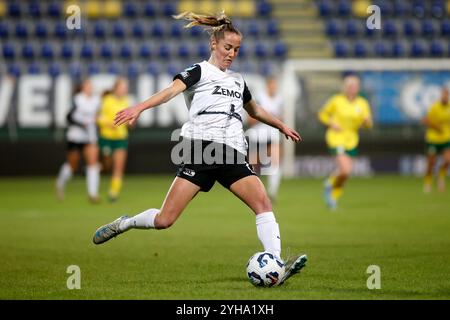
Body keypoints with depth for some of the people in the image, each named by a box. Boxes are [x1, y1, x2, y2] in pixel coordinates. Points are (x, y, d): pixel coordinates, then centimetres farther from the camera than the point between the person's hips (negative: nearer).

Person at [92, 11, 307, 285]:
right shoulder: (199, 71, 5)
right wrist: (140, 107, -31)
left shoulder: (238, 80, 24)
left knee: (263, 203, -17)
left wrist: (281, 126, 52)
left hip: (233, 154, 5)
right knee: (164, 220, -8)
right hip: (201, 150, -5)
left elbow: (255, 111, 43)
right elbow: (171, 90, -15)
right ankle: (123, 224, 20)